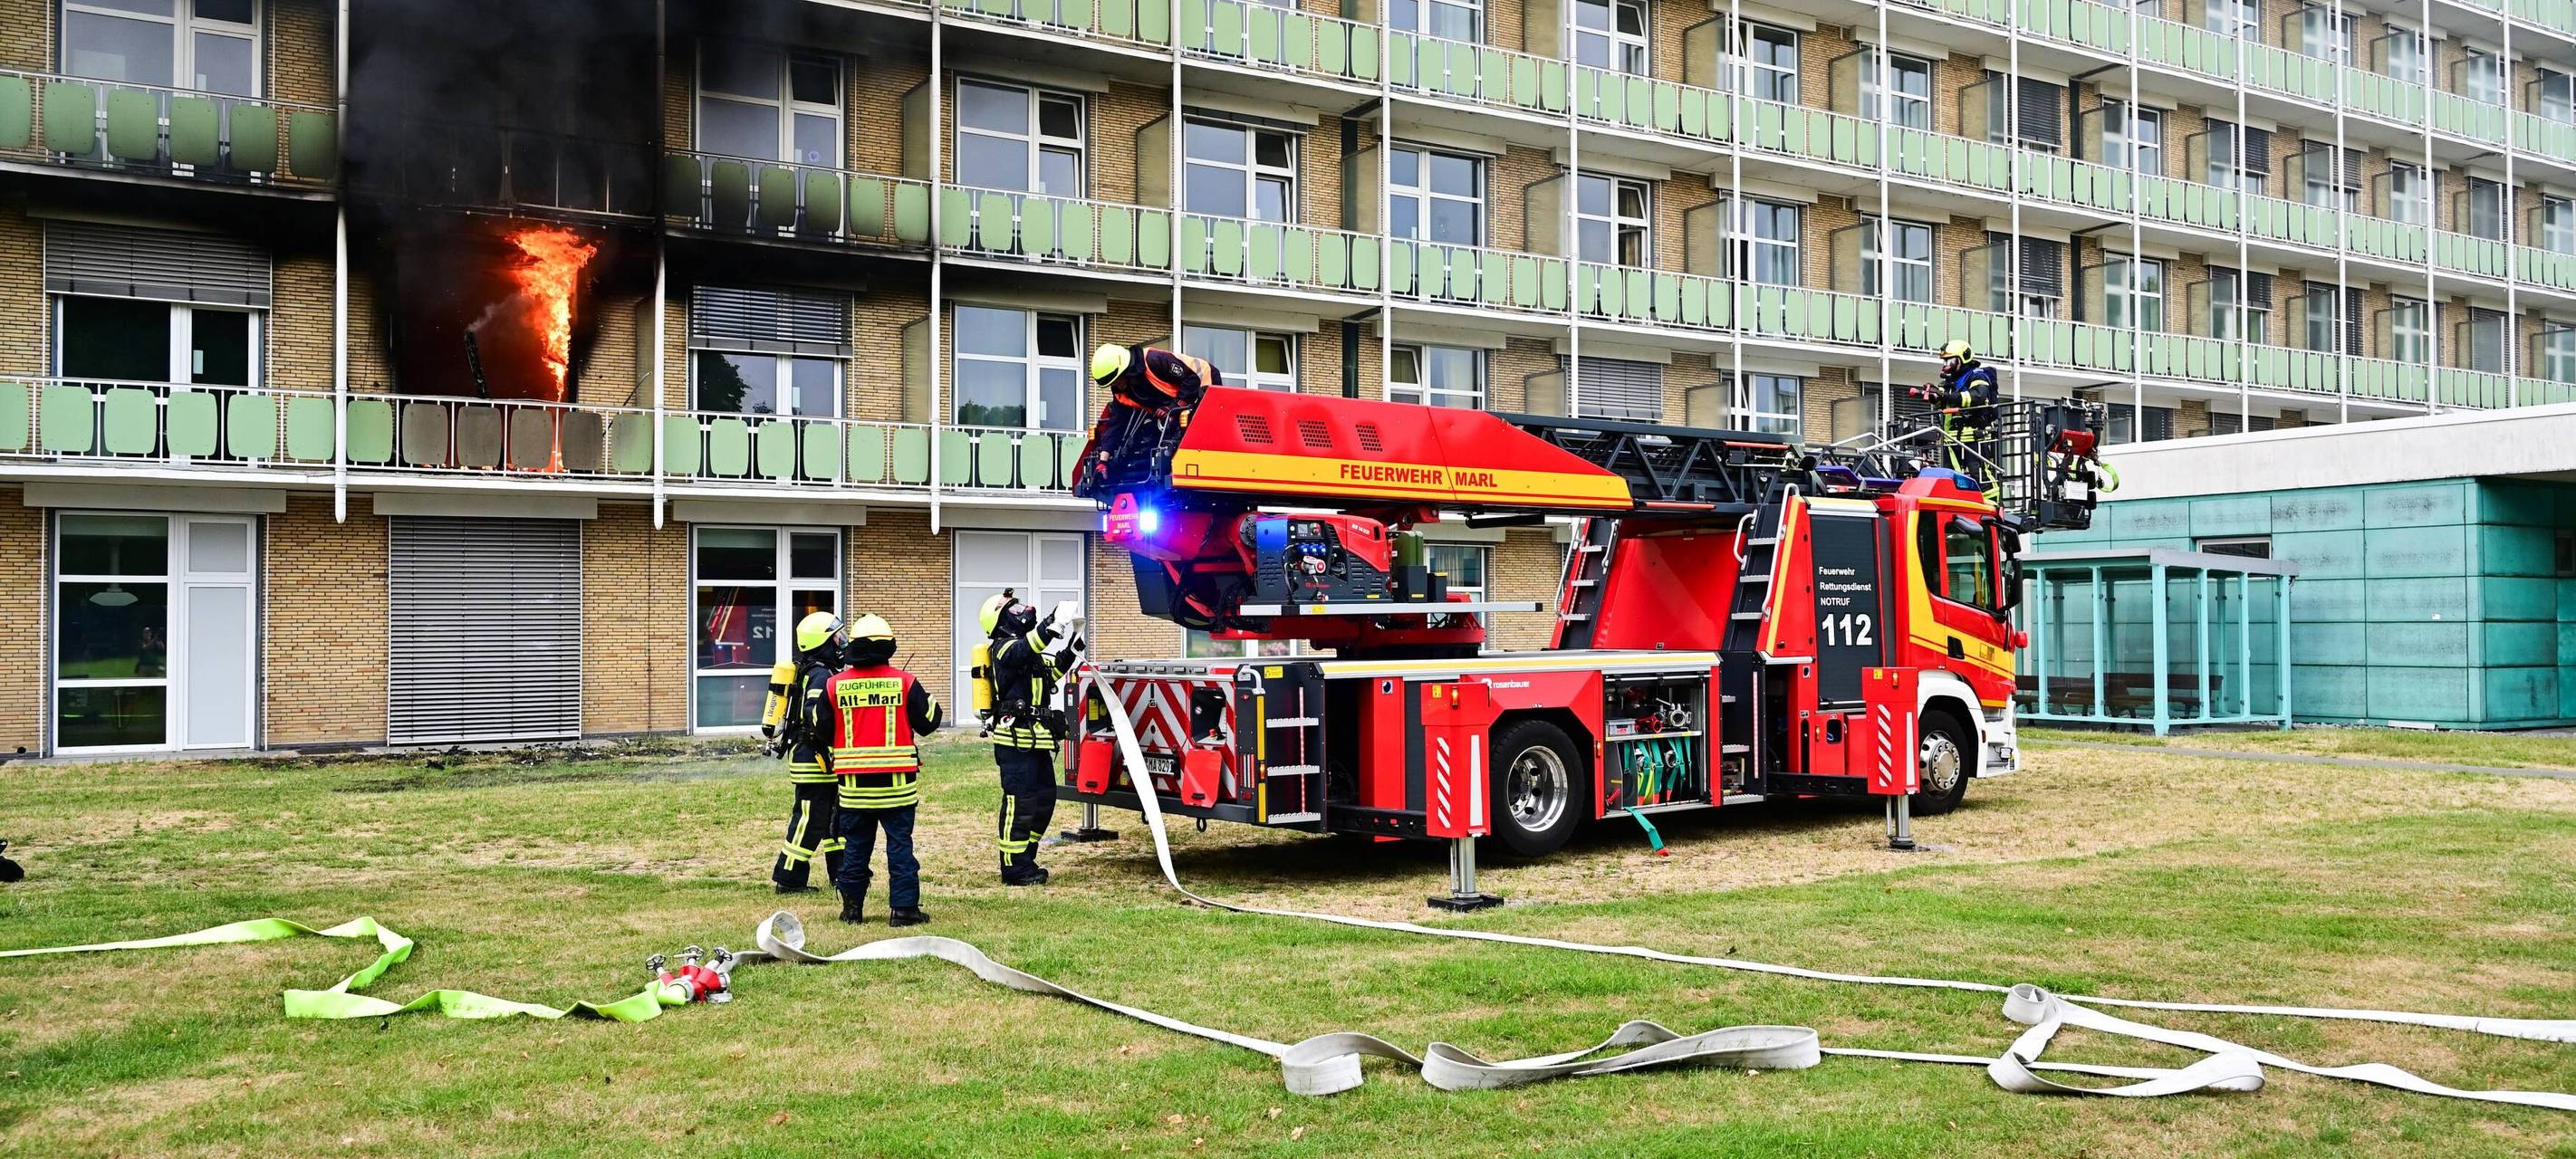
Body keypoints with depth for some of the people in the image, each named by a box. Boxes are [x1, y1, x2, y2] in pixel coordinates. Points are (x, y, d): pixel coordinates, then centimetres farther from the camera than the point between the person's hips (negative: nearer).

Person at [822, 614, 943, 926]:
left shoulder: (835, 684, -2)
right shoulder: (904, 681, -6)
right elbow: (927, 723, 2)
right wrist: (932, 701, 22)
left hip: (853, 781, 2)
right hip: (897, 781, -2)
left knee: (855, 846, 13)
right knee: (900, 844, 4)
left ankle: (852, 907, 18)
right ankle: (904, 908, 2)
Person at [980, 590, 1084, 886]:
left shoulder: (1024, 647, 20)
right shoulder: (1004, 647, -10)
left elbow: (1053, 669, 31)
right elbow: (1026, 649, -33)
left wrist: (1074, 642, 18)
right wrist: (1055, 623, -43)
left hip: (1036, 740, 10)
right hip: (1016, 741, -10)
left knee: (1044, 800, 14)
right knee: (1020, 803, -7)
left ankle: (1025, 861, 23)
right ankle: (1014, 868, -1)